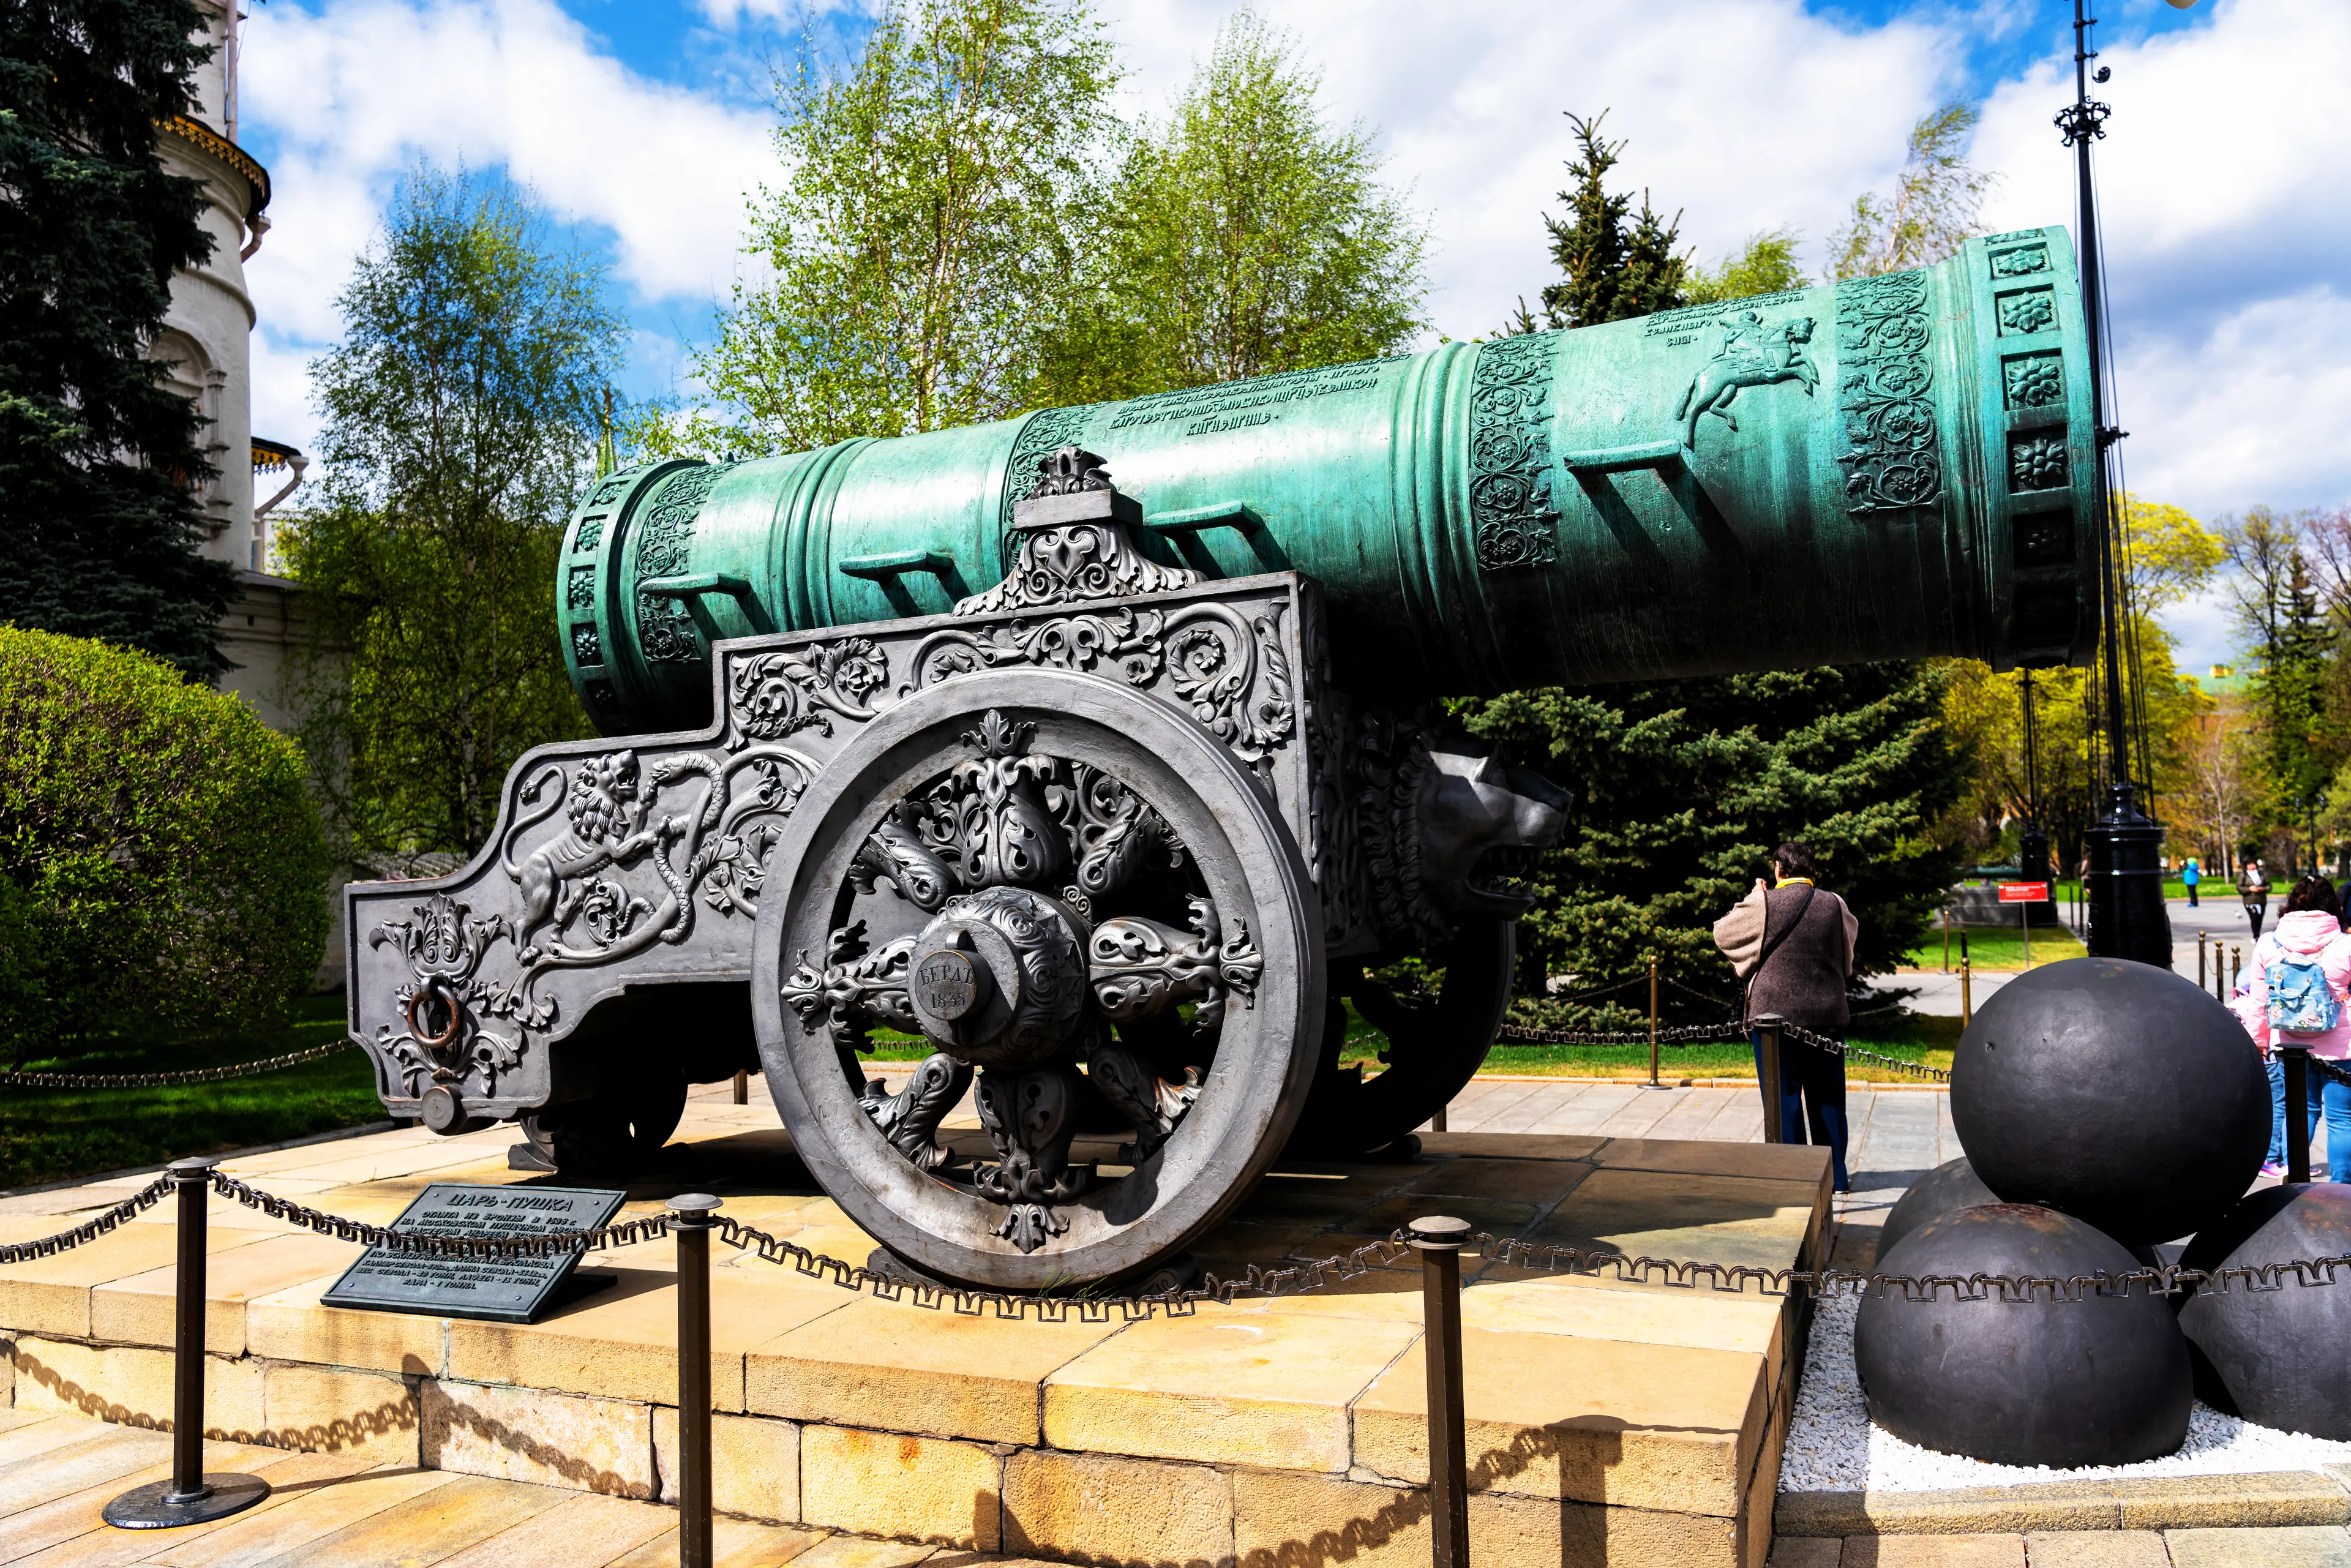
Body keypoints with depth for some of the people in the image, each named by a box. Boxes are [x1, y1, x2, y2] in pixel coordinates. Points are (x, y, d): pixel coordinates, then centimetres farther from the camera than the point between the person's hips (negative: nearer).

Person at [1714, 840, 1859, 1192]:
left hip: (1774, 1016, -3)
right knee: (1827, 1098, 13)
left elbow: (1722, 934, 3)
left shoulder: (1762, 905, -11)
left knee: (1783, 1097, 4)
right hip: (1827, 1016, 4)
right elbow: (1850, 933, 23)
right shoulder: (1834, 905, 1)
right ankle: (1836, 1174, 21)